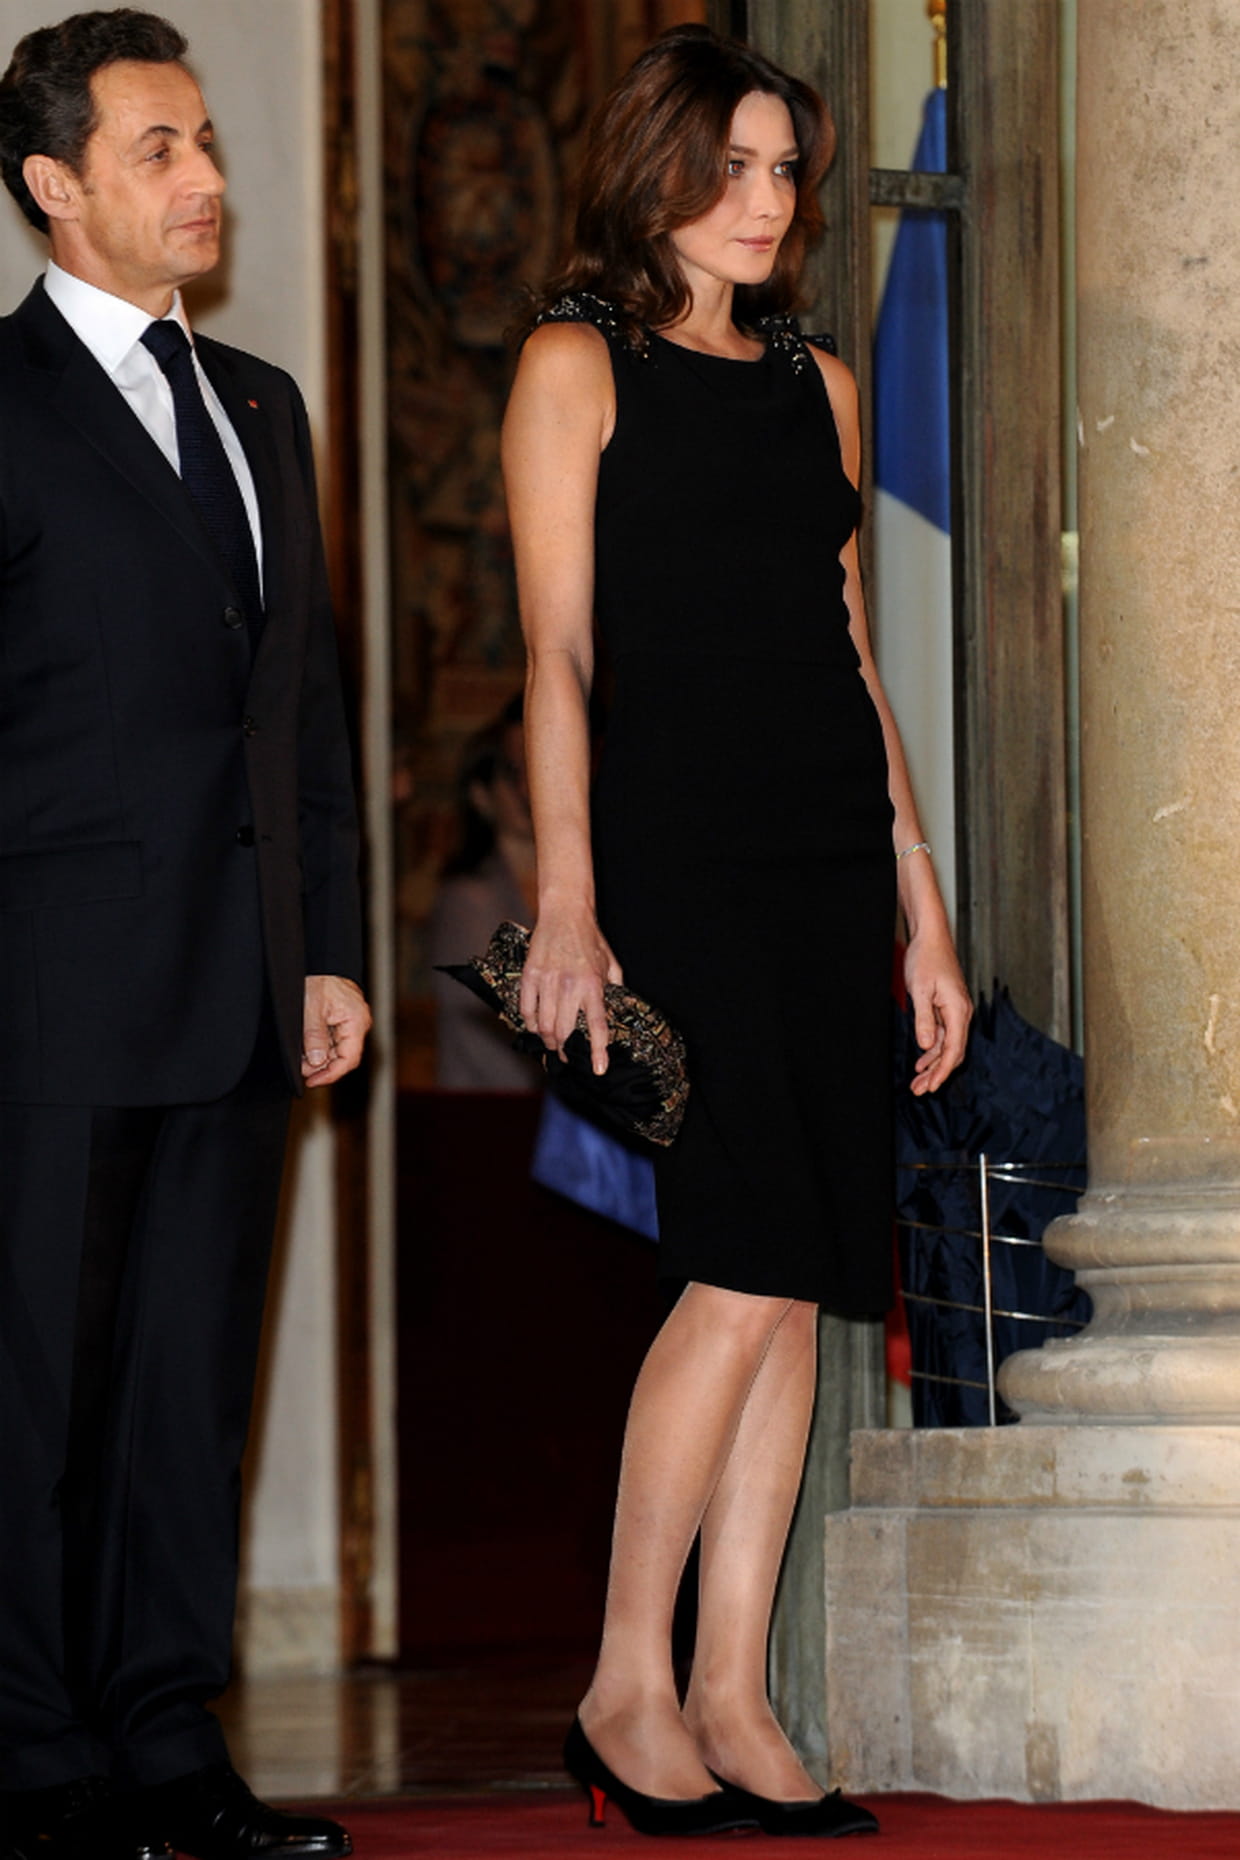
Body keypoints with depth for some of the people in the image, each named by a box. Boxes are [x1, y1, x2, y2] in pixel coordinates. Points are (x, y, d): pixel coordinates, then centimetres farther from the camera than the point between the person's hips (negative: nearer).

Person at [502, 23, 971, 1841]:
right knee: (748, 1273, -13)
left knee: (796, 1291, 2)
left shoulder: (818, 382, 17)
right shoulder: (577, 363, 1)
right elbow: (557, 649, -5)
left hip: (832, 855, 6)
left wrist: (924, 910, 15)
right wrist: (566, 903, -15)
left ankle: (732, 1702, 7)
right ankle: (627, 1690, -2)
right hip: (677, 849, -6)